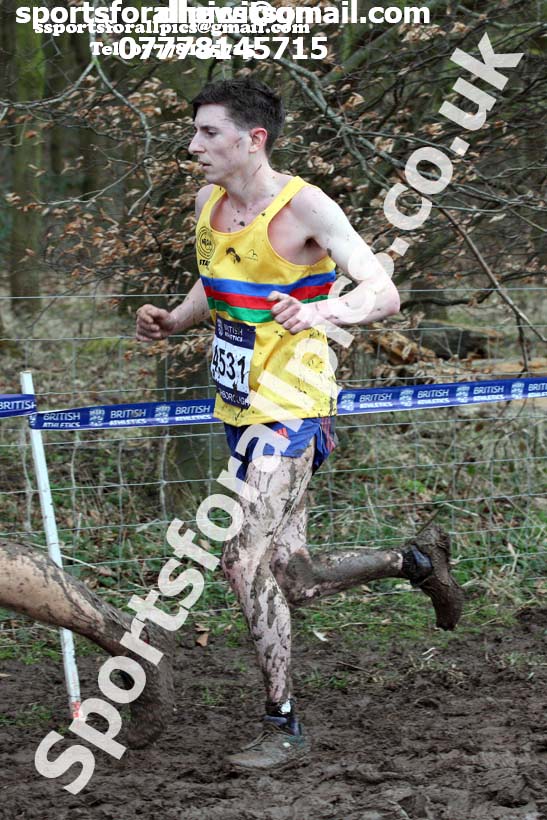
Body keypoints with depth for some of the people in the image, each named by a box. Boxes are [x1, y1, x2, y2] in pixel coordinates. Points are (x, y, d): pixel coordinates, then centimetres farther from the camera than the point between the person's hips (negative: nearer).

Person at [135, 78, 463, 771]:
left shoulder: (304, 208, -15)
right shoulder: (209, 202, 7)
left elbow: (385, 294, -20)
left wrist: (321, 313, -39)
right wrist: (171, 322, 5)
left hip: (290, 409, -8)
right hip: (239, 411, 8)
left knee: (243, 560, -18)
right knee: (296, 581, 13)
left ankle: (283, 726, -8)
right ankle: (417, 561, 37)